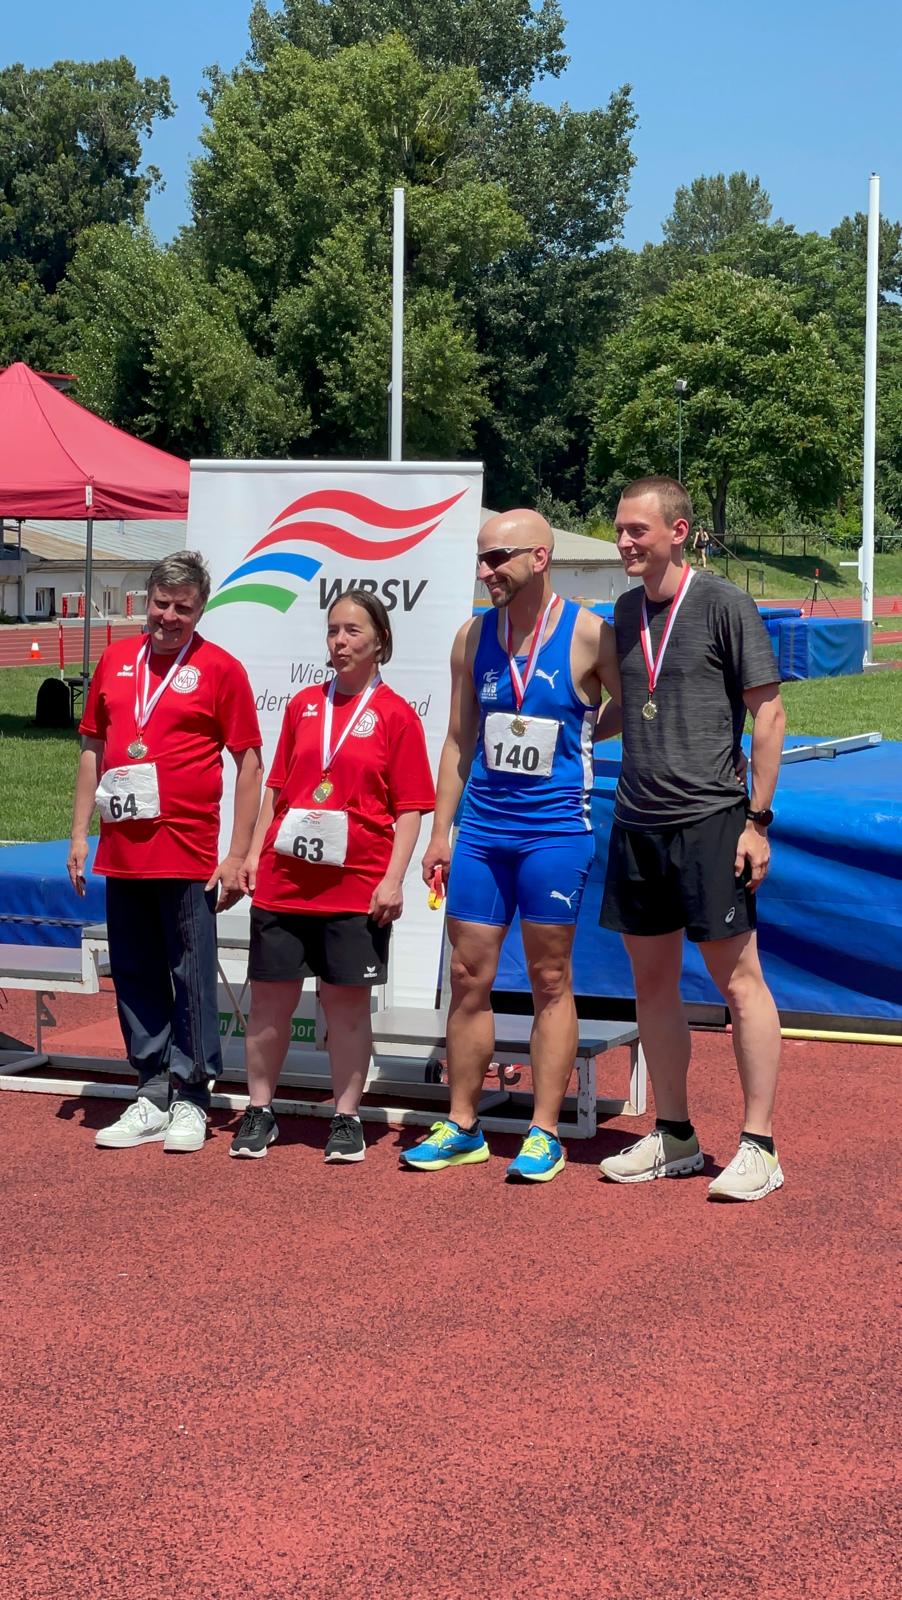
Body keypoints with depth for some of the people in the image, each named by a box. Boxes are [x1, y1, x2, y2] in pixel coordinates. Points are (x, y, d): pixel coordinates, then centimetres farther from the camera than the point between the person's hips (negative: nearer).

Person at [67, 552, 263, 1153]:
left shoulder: (219, 669, -2)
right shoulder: (116, 660, 12)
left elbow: (249, 764, -3)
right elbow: (93, 748, 18)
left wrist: (238, 856, -8)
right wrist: (80, 834, 12)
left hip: (188, 854, -5)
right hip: (121, 851, 5)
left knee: (192, 978, 1)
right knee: (135, 977, 10)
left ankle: (190, 1101, 11)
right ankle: (152, 1097, 20)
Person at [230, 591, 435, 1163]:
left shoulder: (395, 714, -2)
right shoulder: (304, 706, 11)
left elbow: (410, 807, -4)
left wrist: (393, 879, -11)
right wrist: (253, 853, 10)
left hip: (357, 885, -4)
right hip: (283, 878, 4)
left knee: (348, 1001, 3)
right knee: (270, 996, 7)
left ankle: (347, 1118, 16)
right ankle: (260, 1113, 20)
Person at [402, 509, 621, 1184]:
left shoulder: (590, 635, -7)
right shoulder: (474, 635, 6)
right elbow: (460, 740, 11)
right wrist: (440, 833, 8)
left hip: (555, 831, -4)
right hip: (482, 829, 4)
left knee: (551, 982, 3)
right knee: (470, 979, 7)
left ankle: (544, 1133, 11)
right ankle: (462, 1127, 17)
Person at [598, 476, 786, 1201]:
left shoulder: (723, 603, -5)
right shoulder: (626, 610, 13)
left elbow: (769, 712, -5)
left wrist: (758, 819, -10)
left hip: (709, 817, -7)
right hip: (637, 822, 7)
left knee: (737, 976, -3)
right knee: (653, 981, 10)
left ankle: (759, 1146, 3)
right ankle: (674, 1137, 22)